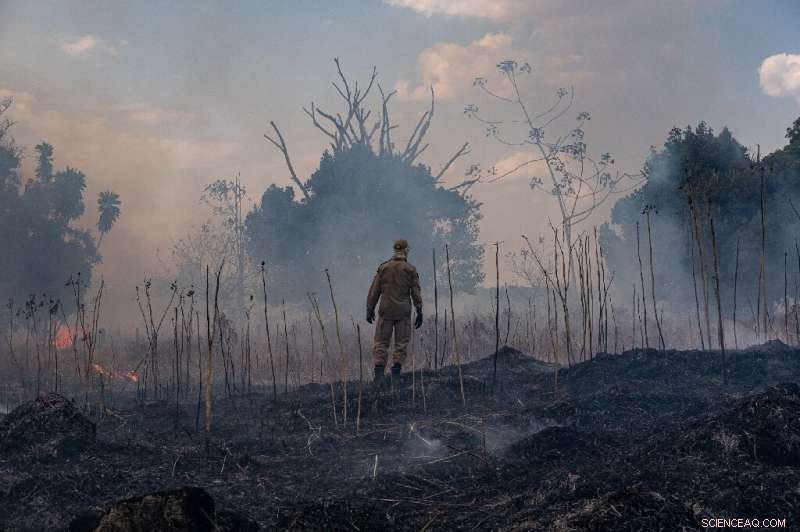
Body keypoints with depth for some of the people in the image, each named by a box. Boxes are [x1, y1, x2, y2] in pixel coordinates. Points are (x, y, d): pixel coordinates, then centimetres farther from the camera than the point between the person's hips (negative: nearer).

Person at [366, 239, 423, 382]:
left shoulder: (383, 267, 6)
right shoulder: (410, 269, 1)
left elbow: (374, 291, 5)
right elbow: (416, 292, -1)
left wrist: (370, 309, 10)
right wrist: (419, 312, 2)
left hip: (386, 311, 1)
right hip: (403, 312, -1)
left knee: (381, 342, 4)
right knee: (401, 343, 5)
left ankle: (379, 369, -10)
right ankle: (396, 372, 0)